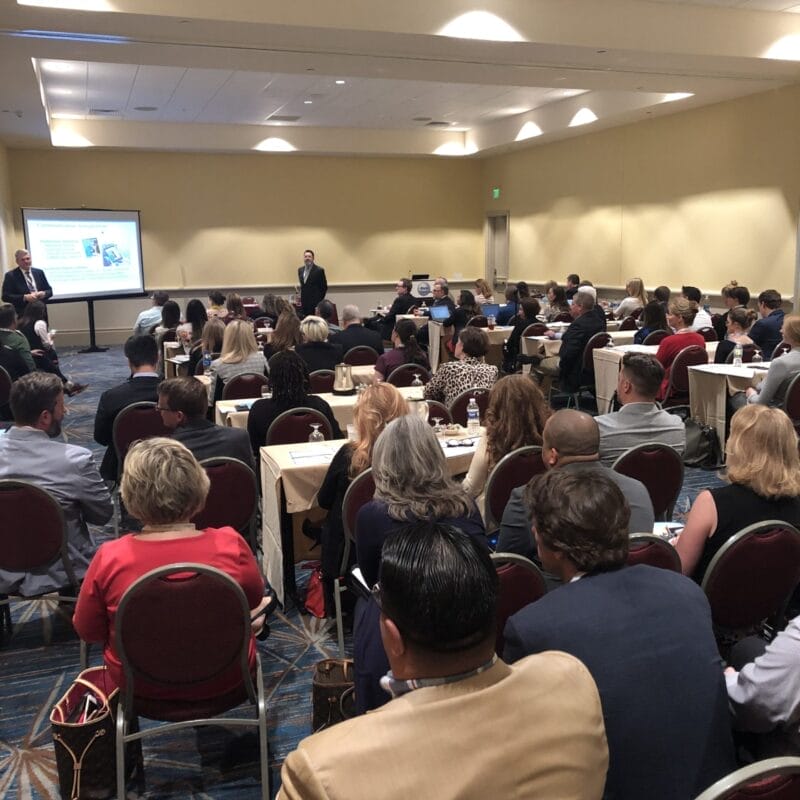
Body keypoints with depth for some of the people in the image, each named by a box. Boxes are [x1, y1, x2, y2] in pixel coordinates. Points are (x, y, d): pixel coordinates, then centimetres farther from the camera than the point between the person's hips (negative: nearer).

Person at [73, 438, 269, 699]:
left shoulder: (110, 558, -26)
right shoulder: (230, 545, -26)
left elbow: (87, 631, -9)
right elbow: (254, 600, -6)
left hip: (141, 685, 1)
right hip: (223, 679, -1)